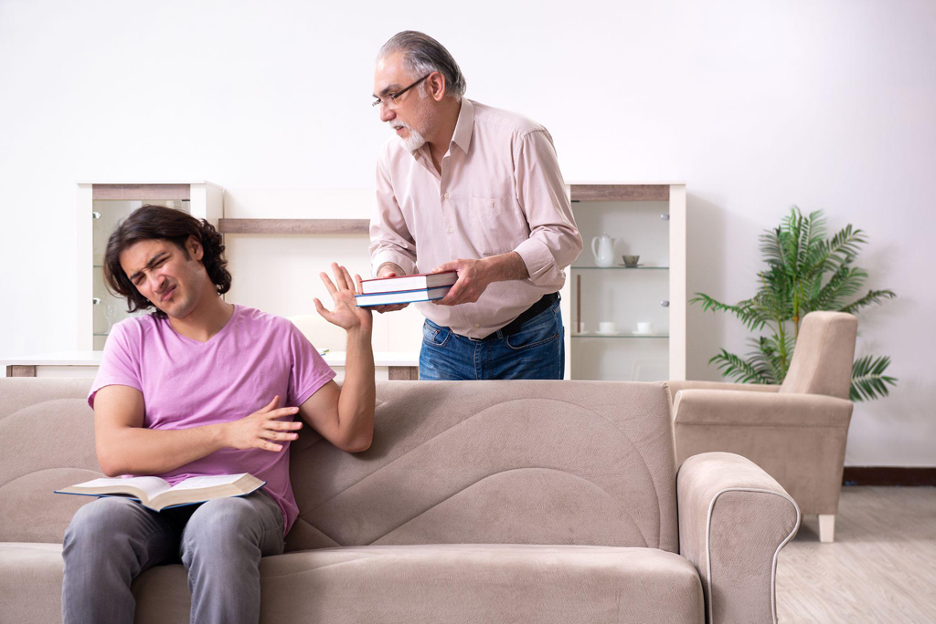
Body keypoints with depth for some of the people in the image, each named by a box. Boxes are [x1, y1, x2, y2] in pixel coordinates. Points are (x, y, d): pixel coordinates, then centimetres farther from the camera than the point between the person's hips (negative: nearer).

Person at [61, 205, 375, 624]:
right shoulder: (131, 338, 14)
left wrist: (358, 333, 0)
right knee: (94, 523, -33)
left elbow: (352, 435, 8)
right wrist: (229, 433, -10)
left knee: (219, 521, -37)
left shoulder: (275, 335, 13)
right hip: (151, 505, 1)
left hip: (247, 501, -1)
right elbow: (113, 454, -1)